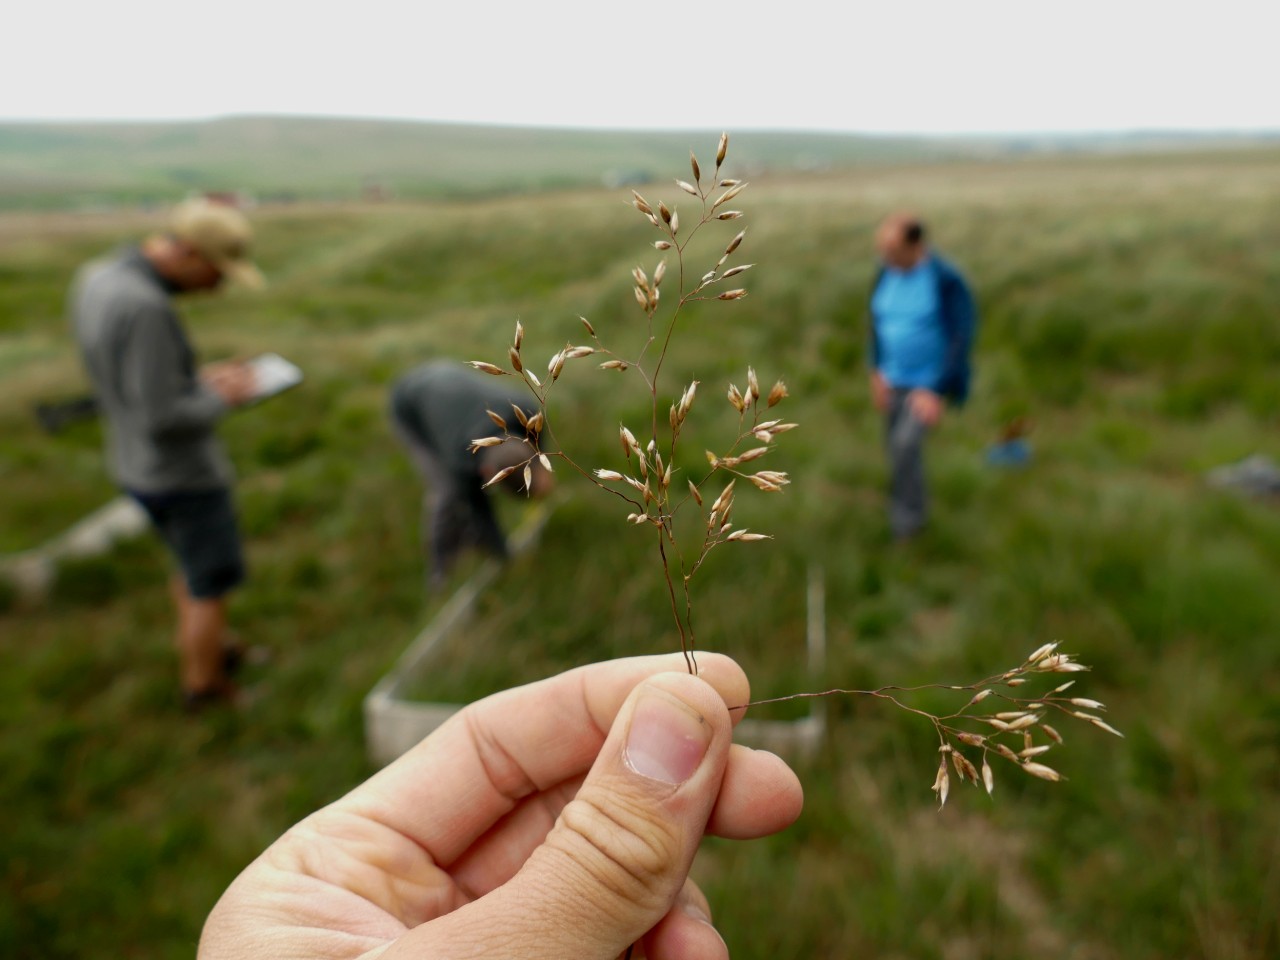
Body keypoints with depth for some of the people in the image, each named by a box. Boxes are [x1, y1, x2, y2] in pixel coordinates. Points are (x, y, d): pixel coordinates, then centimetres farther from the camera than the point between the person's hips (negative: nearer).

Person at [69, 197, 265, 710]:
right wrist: (223, 398, -12)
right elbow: (161, 418, -28)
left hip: (137, 468, 9)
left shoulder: (94, 277, 0)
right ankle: (204, 683, 33)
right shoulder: (145, 308, -30)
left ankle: (203, 651, 48)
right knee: (210, 587, 13)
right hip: (184, 475, -9)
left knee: (194, 566, 29)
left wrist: (200, 378, 5)